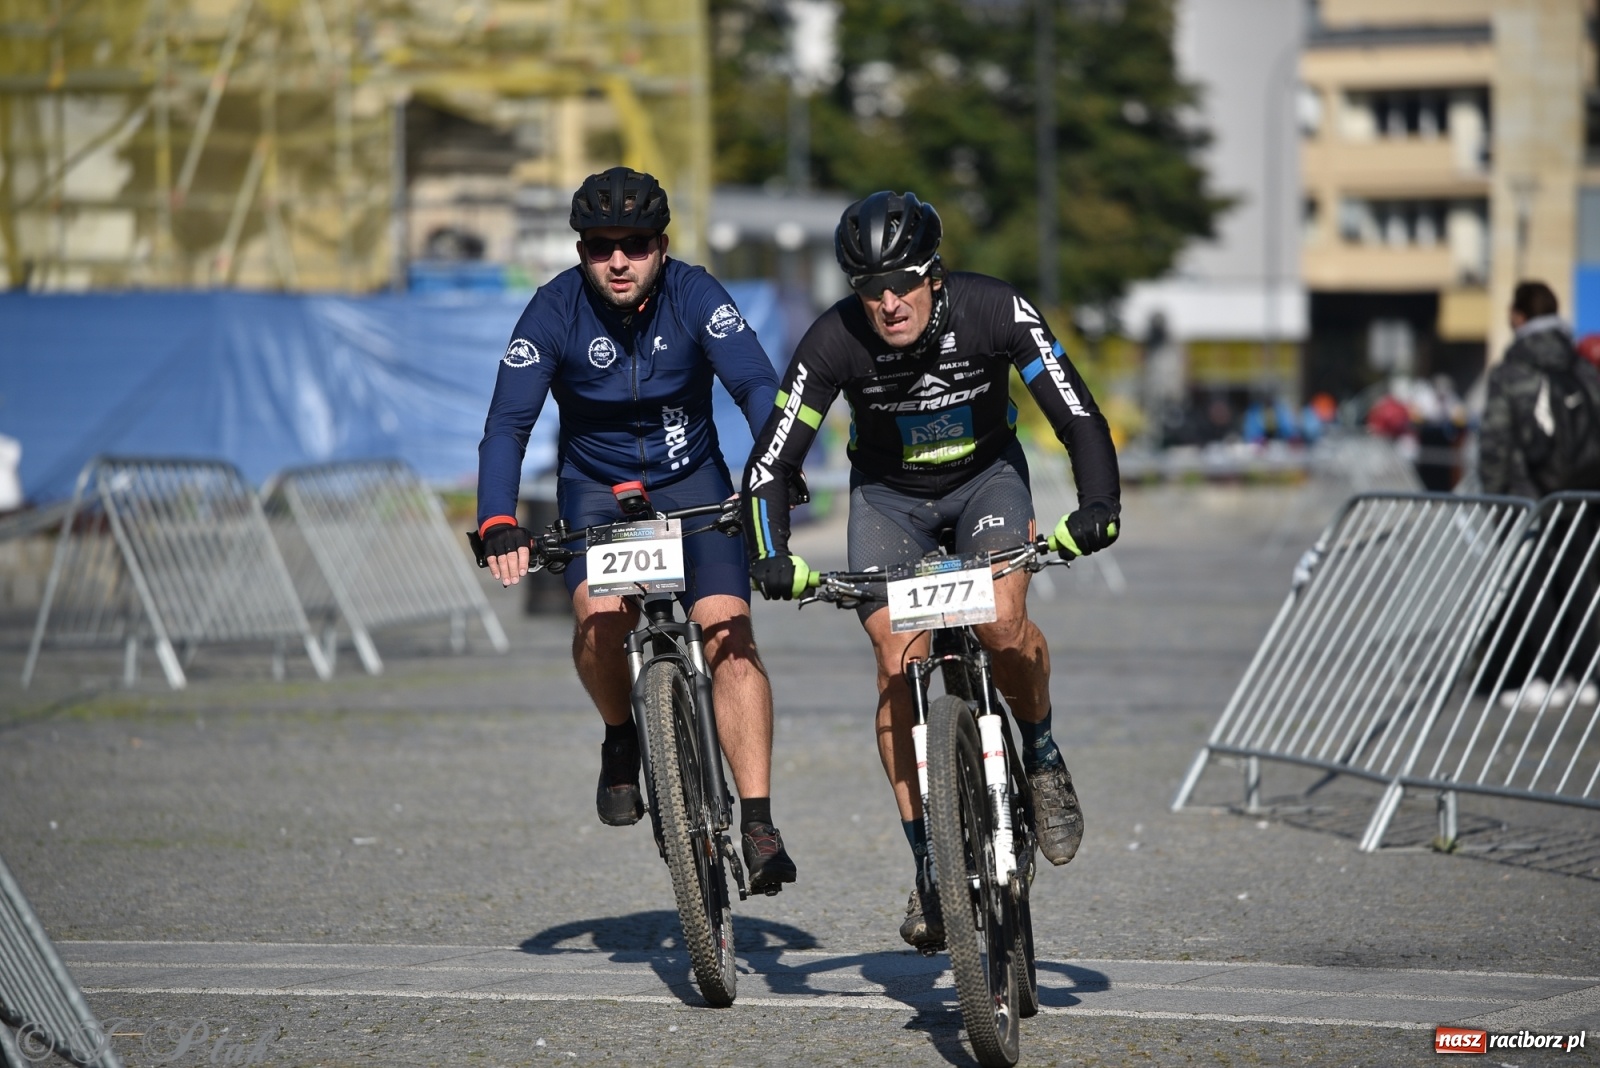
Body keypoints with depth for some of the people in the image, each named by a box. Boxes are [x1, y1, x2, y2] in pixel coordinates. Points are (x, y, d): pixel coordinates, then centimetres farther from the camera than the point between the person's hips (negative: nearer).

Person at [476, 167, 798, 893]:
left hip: (691, 483, 0)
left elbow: (757, 385, -26)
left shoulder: (695, 295, -17)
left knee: (728, 630, -19)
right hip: (596, 487, 0)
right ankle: (621, 740, 1)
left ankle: (757, 825, -18)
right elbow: (508, 423, -20)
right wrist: (498, 524, -36)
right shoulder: (555, 310, -17)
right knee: (602, 613, -29)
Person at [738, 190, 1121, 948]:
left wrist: (1098, 507, -43)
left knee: (1002, 623, -28)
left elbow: (1080, 418, -27)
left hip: (985, 476, -1)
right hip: (888, 493, 1)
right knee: (899, 667, -14)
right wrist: (770, 558, -39)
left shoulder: (996, 312, -28)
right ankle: (929, 864, -3)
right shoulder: (834, 342, -27)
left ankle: (1042, 760, 1)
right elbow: (770, 464, -23)